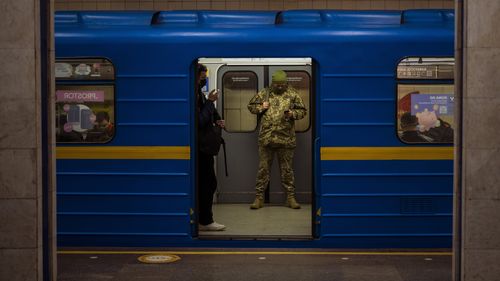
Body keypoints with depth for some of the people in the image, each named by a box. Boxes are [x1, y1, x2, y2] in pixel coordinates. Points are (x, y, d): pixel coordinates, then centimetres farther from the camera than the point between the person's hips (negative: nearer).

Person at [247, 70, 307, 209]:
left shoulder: (292, 94, 4)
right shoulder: (264, 93, 7)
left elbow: (302, 111, 7)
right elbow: (251, 106, 15)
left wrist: (292, 114, -13)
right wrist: (261, 107, -4)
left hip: (286, 139, -1)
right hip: (266, 139, 1)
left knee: (287, 170, 7)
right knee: (263, 169, 5)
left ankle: (290, 197, 15)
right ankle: (259, 197, 11)